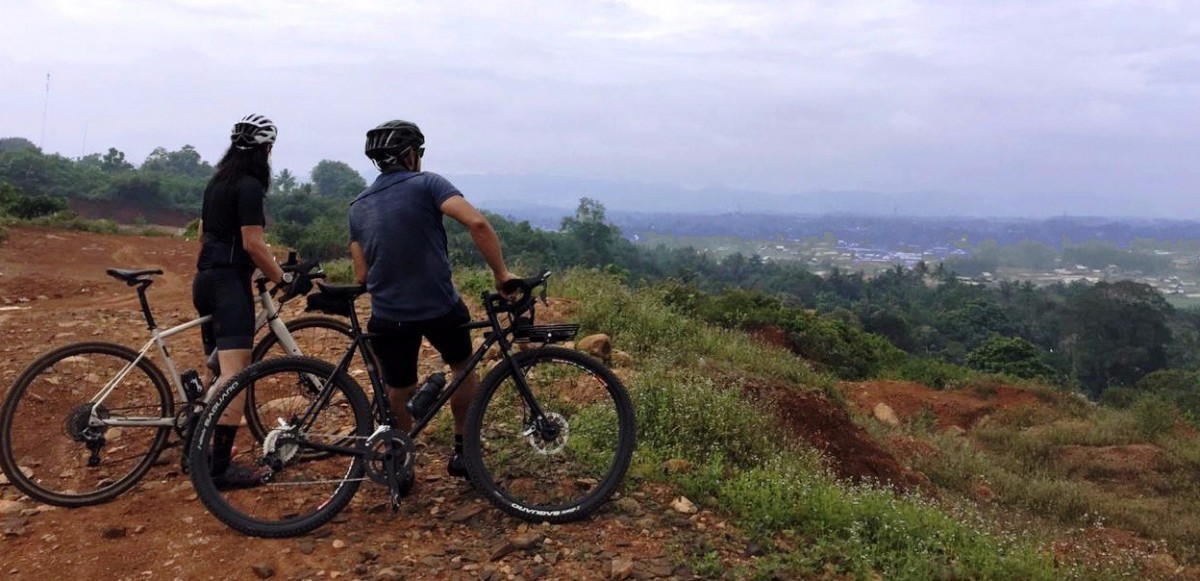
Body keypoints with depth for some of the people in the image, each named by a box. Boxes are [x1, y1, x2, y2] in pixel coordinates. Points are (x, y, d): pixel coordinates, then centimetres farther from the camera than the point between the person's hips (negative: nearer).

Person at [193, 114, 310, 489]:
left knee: (222, 372, 18)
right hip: (230, 282, -10)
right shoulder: (250, 186, -11)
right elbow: (253, 243, -16)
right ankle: (220, 467, -18)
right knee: (235, 374, -15)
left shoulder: (218, 181, 17)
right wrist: (285, 280, -10)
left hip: (206, 279, 10)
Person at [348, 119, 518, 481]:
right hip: (440, 308, -3)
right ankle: (463, 451, 26)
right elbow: (477, 223, -22)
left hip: (388, 317, 3)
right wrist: (501, 274, -13)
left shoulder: (358, 206, 8)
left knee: (399, 395, 19)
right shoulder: (426, 184, -5)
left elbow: (362, 276, 7)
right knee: (463, 368, 24)